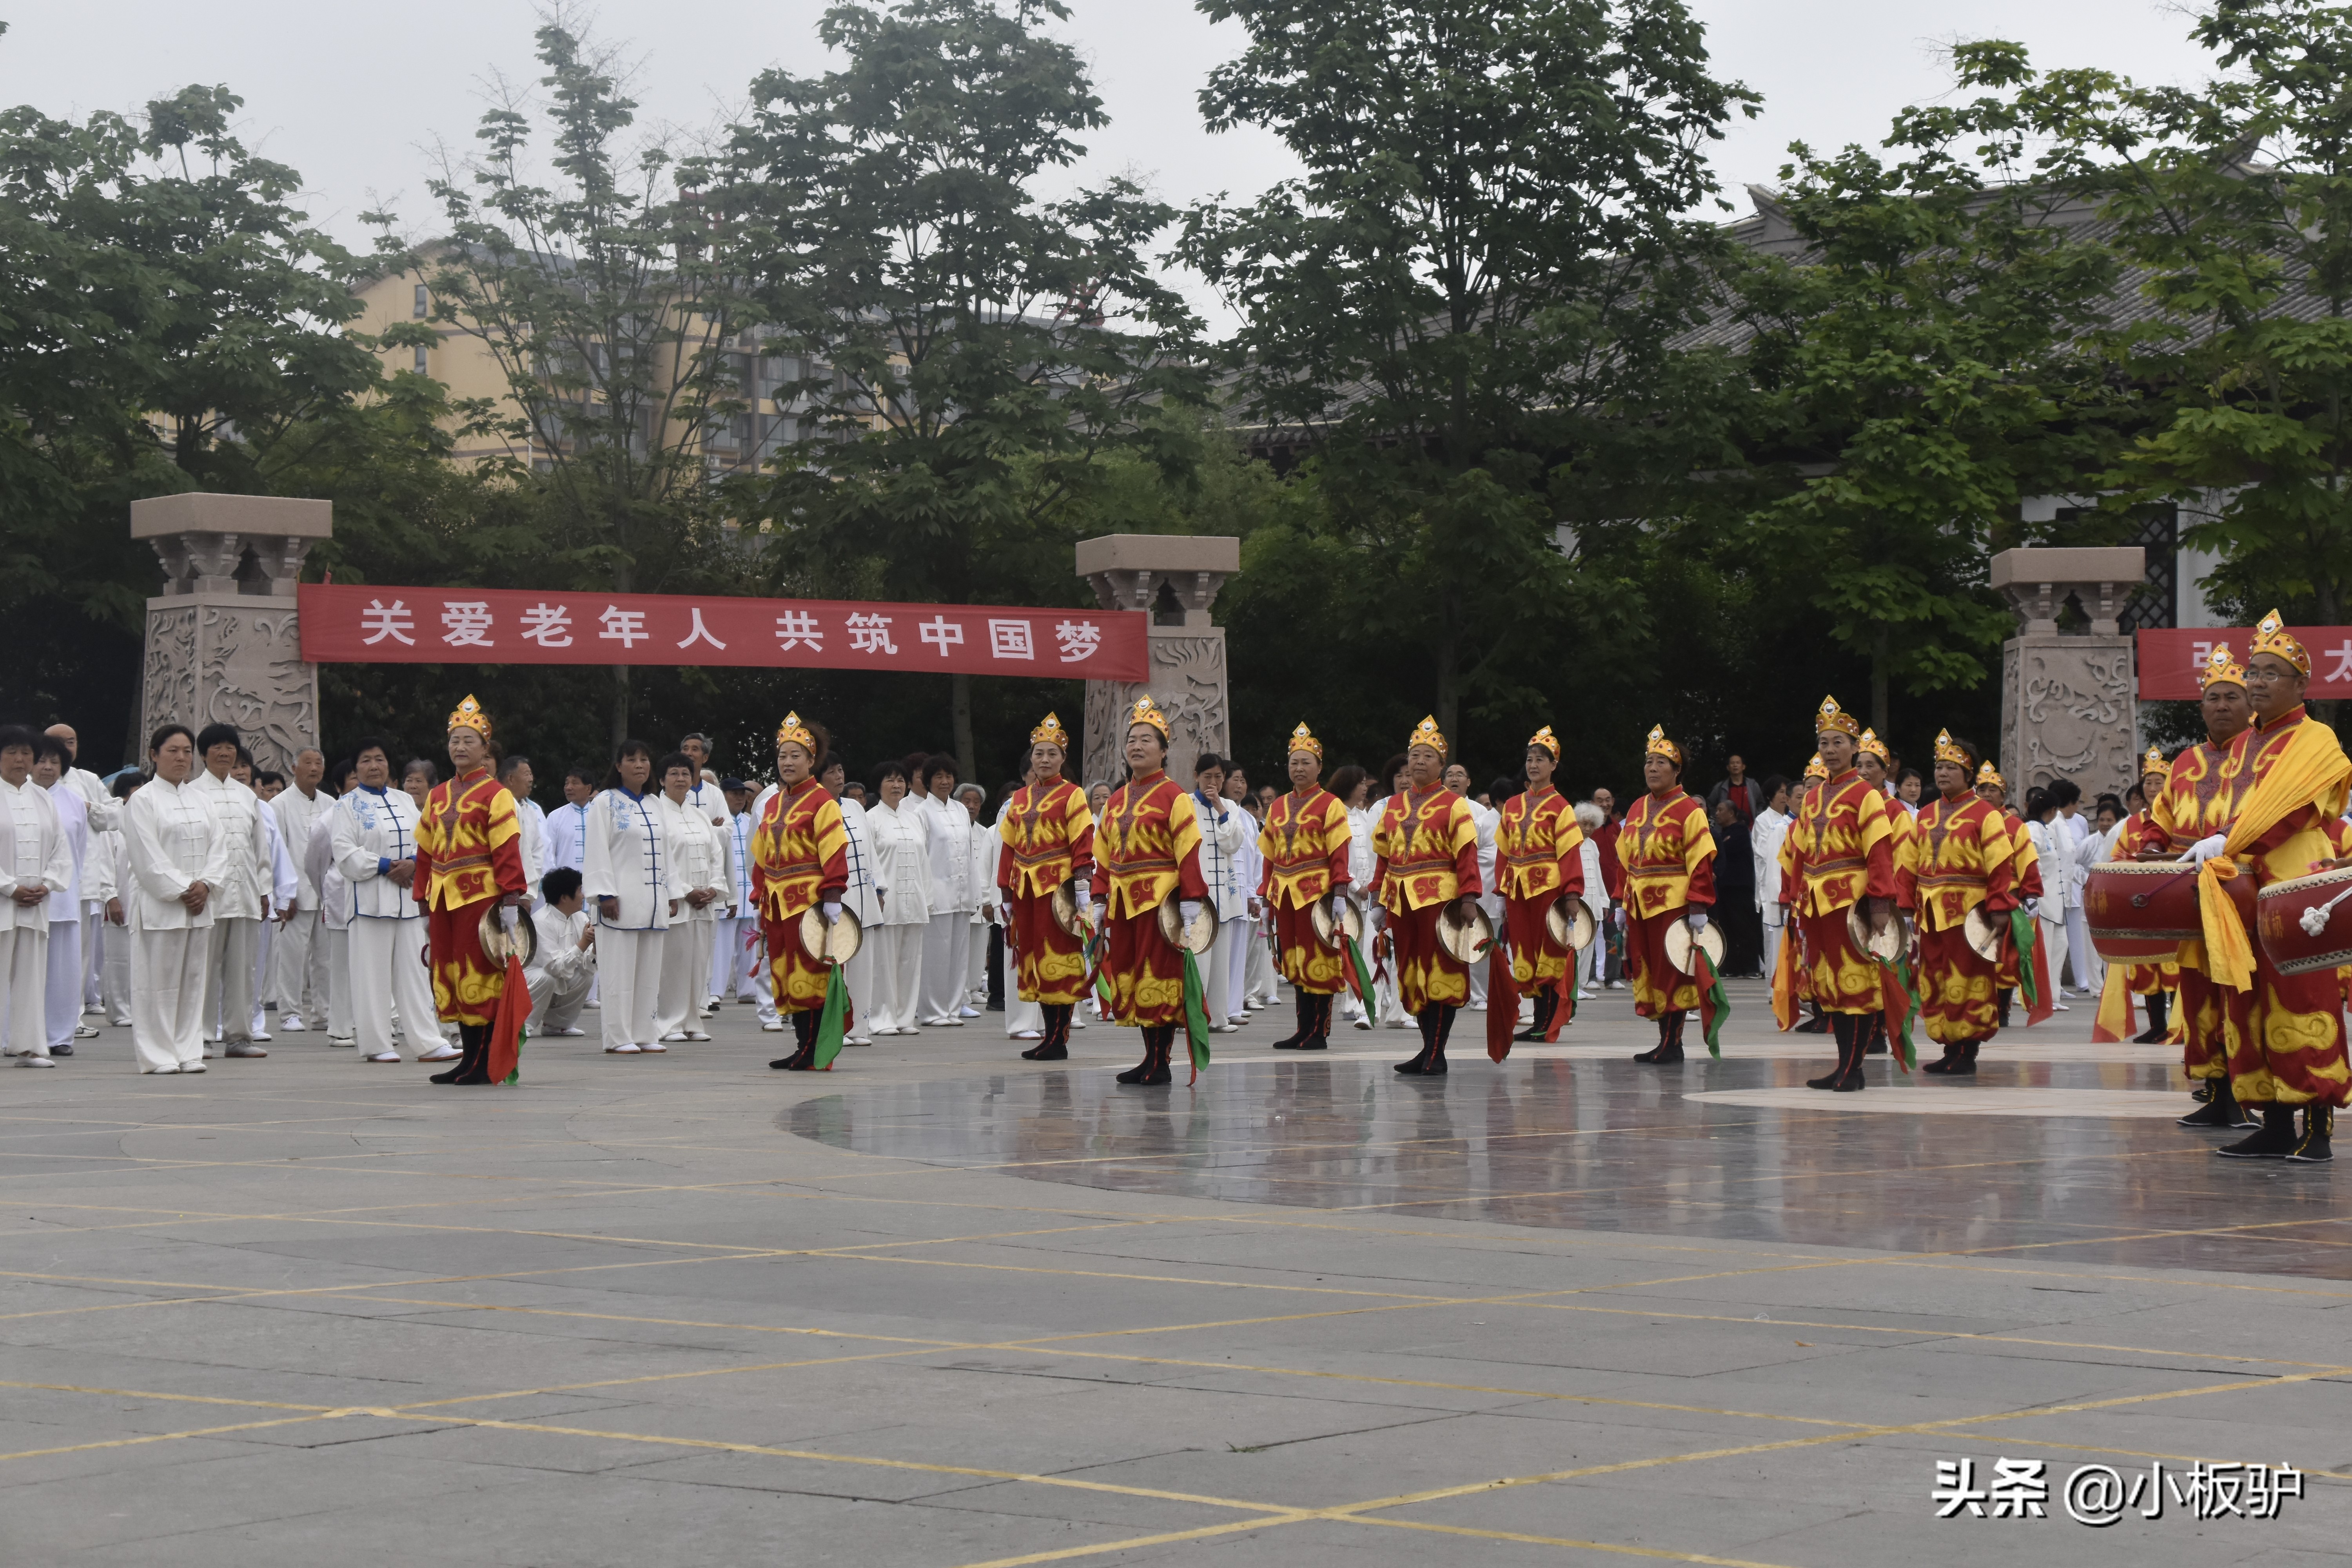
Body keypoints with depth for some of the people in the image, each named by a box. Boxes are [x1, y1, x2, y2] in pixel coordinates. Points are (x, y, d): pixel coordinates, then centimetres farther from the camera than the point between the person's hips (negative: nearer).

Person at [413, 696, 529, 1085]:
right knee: (449, 976, 6)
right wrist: (425, 906, 14)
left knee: (479, 976, -5)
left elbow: (507, 849, -9)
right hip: (444, 899, 6)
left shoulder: (495, 795, -3)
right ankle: (469, 1059, 13)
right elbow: (426, 852, 17)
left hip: (480, 896, -6)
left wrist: (511, 900, -16)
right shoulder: (437, 796, 15)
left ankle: (485, 1065, -1)